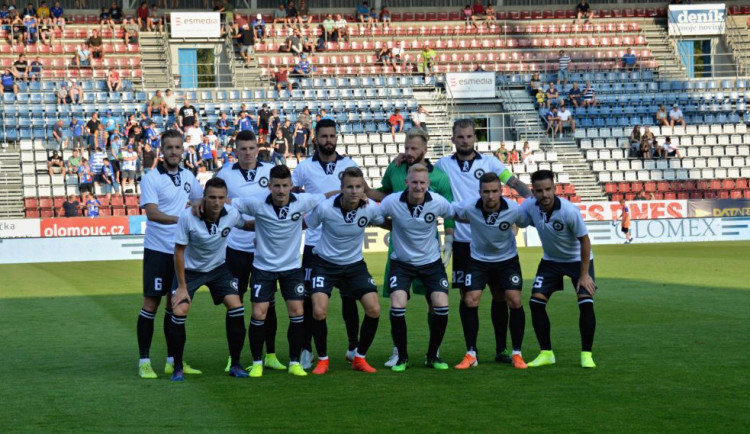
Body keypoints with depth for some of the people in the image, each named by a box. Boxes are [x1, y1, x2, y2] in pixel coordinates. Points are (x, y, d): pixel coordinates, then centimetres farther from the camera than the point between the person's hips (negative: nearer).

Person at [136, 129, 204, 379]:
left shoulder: (187, 176, 9)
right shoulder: (151, 179, -10)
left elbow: (202, 199, 25)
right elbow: (152, 213, -21)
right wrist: (181, 219, -33)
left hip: (181, 250, 6)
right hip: (157, 250, -6)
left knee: (175, 303, 11)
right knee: (151, 303, -3)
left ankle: (173, 360, 18)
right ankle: (144, 361, 3)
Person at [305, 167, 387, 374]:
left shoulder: (371, 207, -15)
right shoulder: (325, 208, -23)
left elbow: (387, 224, 8)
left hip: (355, 264, 3)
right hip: (325, 264, -3)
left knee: (374, 310, -9)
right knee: (319, 312, -19)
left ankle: (359, 358, 12)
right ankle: (322, 360, 5)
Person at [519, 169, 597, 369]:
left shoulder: (569, 211, -30)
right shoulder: (529, 206, -20)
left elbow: (584, 240, -21)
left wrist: (584, 274, -20)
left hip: (578, 259, -4)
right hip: (550, 260, 4)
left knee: (586, 303, -18)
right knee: (536, 302, -7)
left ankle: (586, 354, -3)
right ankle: (546, 353, 5)